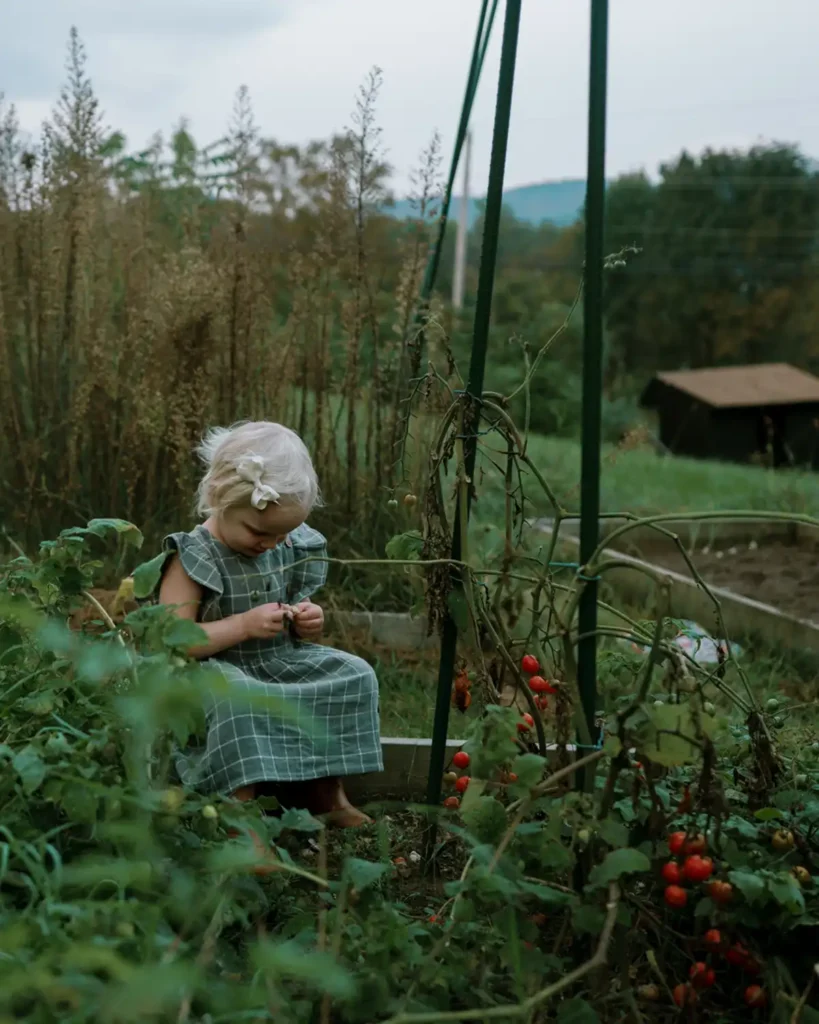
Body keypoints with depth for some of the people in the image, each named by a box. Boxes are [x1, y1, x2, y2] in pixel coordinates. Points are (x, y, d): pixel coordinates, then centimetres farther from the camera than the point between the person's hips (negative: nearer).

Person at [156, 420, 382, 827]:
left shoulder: (293, 549, 5)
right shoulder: (192, 559, -14)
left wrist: (308, 623, -4)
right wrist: (245, 624, -27)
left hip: (281, 663, 7)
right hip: (219, 672, -7)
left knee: (355, 674, -8)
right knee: (237, 697, -38)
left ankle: (326, 792, 2)